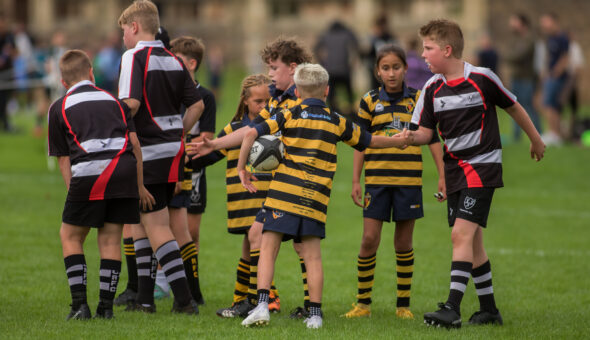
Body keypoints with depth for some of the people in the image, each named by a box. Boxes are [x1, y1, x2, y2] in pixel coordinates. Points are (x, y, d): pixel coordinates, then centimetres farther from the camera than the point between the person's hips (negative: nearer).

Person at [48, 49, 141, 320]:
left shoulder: (59, 108, 19)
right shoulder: (114, 100, 25)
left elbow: (63, 158, 14)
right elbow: (135, 142, 15)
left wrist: (74, 189, 15)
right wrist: (140, 185, 16)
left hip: (89, 173, -3)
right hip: (125, 170, 3)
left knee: (70, 236, 13)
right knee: (110, 238, 14)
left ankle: (80, 304, 3)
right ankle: (106, 305, 8)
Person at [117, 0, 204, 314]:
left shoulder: (135, 57, -10)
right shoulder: (173, 61, 12)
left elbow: (131, 103, -22)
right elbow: (197, 104, 11)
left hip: (148, 154, -8)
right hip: (173, 152, 8)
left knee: (157, 227, -5)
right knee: (139, 221, 17)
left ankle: (184, 298, -11)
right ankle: (144, 297, 16)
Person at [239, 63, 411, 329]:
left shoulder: (289, 116, 5)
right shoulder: (337, 122, 13)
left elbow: (252, 134, -6)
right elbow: (370, 141, 25)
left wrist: (242, 168, 4)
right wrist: (397, 142, 43)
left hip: (284, 194, -2)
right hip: (316, 198, 2)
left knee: (268, 249, 0)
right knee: (312, 256, 7)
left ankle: (262, 305, -12)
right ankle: (315, 313, 5)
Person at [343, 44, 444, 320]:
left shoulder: (418, 99, 4)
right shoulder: (369, 101, 4)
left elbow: (432, 139, 8)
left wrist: (442, 175, 4)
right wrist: (355, 181, 4)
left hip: (408, 181, 0)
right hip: (377, 180, 0)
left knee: (404, 243, 5)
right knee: (369, 240, -5)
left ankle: (403, 304, 14)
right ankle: (363, 302, 6)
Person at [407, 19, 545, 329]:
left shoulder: (482, 79, -10)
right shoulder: (433, 88, 4)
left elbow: (513, 107, 4)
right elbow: (426, 131, 6)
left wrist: (536, 140, 17)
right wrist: (412, 137, -19)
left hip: (483, 166, -6)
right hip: (455, 169, 6)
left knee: (462, 234, -18)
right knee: (473, 242, 11)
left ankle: (452, 309, -24)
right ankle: (489, 309, 21)